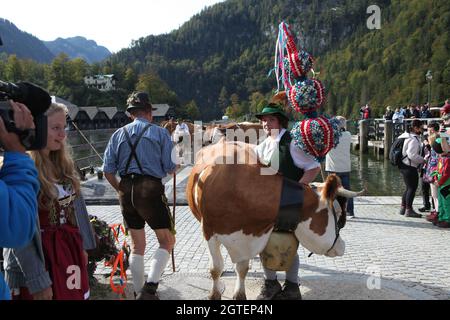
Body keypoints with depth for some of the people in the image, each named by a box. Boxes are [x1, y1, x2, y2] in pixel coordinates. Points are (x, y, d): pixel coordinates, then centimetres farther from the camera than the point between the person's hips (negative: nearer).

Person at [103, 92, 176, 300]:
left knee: (137, 245, 16)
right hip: (151, 189, -4)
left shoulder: (118, 134, 9)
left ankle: (139, 291, 23)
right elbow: (171, 169, -2)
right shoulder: (160, 133, -1)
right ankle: (150, 287, -7)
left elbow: (108, 170, 4)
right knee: (167, 241, 8)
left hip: (126, 190, 5)